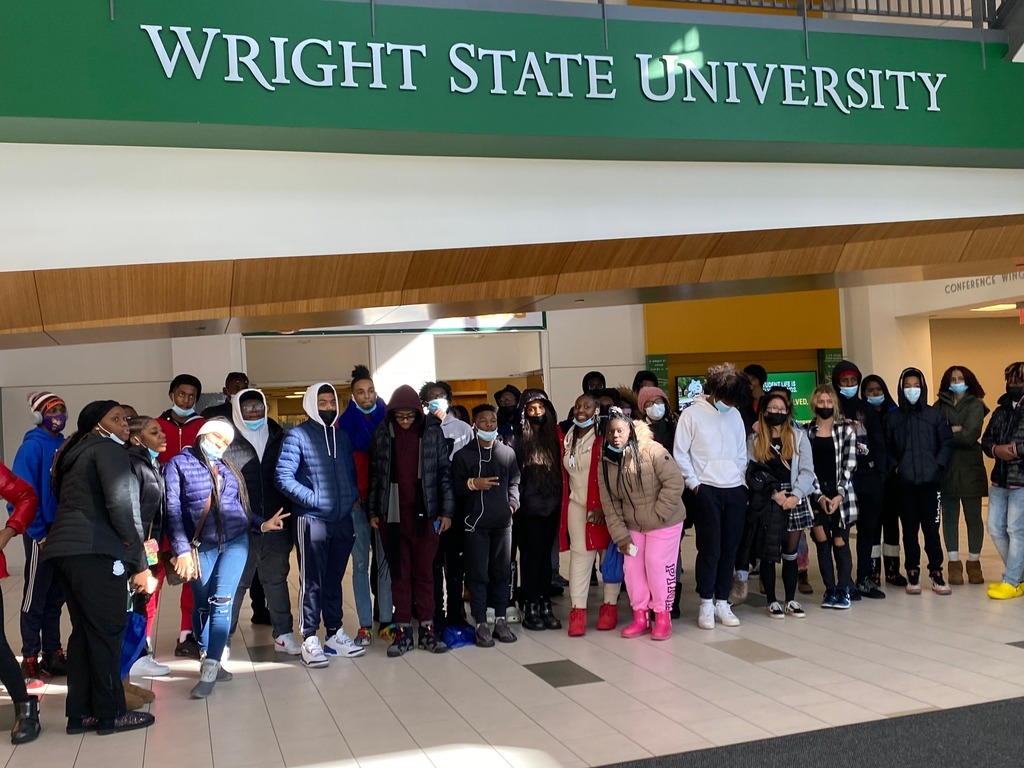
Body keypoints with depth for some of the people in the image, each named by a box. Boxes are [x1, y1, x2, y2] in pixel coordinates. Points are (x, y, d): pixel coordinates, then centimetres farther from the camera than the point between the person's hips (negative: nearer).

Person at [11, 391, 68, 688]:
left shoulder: (65, 445, 8)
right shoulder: (32, 446, -12)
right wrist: (38, 533, -16)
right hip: (41, 533, -6)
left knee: (55, 598, 13)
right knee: (35, 600, 2)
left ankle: (53, 656, 22)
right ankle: (30, 662, 10)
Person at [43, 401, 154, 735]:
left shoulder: (76, 455, 25)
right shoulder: (109, 449, -3)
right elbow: (119, 503, -14)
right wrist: (135, 550, -5)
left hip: (64, 547, 9)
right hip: (94, 550, -9)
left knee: (84, 630, 12)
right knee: (107, 630, -3)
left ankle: (80, 713, 15)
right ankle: (110, 714, 3)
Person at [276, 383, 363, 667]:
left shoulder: (341, 436, 13)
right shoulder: (298, 436, -6)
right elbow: (283, 477, -12)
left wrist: (353, 497, 5)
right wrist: (313, 498, -16)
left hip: (343, 519, 6)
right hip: (312, 520, -5)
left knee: (334, 579, 14)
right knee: (312, 581, 0)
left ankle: (335, 634, 22)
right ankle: (310, 639, 7)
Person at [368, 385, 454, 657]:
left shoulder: (432, 431, -1)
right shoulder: (382, 433, 2)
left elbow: (444, 472, 0)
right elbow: (375, 473, 6)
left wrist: (447, 511, -3)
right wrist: (373, 511, 5)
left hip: (425, 513, -1)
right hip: (392, 514, 1)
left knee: (424, 572, 5)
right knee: (398, 573, 6)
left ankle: (427, 629, 13)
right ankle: (403, 630, 12)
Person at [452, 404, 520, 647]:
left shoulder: (508, 452, 10)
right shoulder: (463, 454, 3)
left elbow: (514, 481, 14)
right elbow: (454, 486, 0)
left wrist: (513, 502, -2)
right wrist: (472, 483, -16)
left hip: (503, 521, 3)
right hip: (475, 522, -2)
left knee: (502, 572, 7)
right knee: (478, 574, 0)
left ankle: (500, 620, 17)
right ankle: (481, 624, 6)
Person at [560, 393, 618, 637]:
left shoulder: (605, 438, -8)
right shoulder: (567, 438, 9)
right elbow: (564, 475, 16)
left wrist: (605, 506, -15)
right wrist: (565, 501, 10)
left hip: (604, 507, -4)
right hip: (576, 506, 4)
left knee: (609, 556, 4)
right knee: (579, 556, 2)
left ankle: (610, 606, 14)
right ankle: (578, 610, 2)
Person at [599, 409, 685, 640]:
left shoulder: (652, 450, -21)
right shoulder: (606, 463, -4)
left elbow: (674, 483, -22)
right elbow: (610, 505, -2)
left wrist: (658, 514, -20)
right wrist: (621, 537, -6)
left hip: (664, 523, -5)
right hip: (633, 525, 5)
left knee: (657, 567, -4)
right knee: (632, 567, 5)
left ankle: (663, 617, 14)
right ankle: (640, 616, 20)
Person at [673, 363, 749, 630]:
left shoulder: (735, 415, 10)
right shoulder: (692, 414, -5)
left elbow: (742, 453, 17)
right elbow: (679, 454, -5)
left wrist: (742, 481, 9)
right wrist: (694, 483, -7)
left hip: (735, 491, 4)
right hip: (707, 491, -4)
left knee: (729, 549, 6)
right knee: (710, 549, -5)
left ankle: (722, 602, 16)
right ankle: (706, 604, 7)